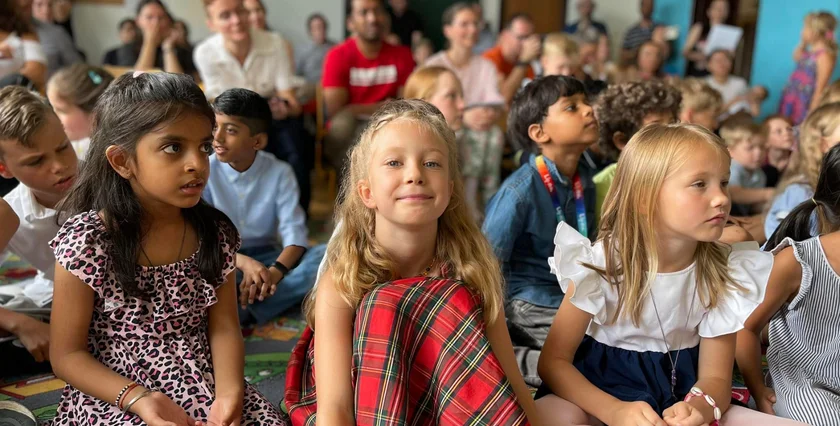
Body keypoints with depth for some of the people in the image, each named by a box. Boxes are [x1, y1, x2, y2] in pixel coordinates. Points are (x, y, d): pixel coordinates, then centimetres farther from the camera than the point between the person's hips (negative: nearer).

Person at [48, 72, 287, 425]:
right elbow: (66, 354, -8)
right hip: (113, 398, -3)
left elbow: (223, 328, -1)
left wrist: (228, 392, -18)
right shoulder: (86, 241, -14)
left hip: (206, 390, 4)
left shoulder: (216, 233, -2)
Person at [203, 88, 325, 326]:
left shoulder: (280, 172, -8)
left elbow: (294, 233, -14)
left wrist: (274, 272, -34)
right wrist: (244, 262, -31)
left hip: (267, 257, 2)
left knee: (325, 256, -26)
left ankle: (239, 310, -34)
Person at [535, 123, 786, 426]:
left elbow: (716, 377, -7)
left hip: (680, 388, 3)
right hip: (605, 380, -2)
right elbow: (553, 361, -17)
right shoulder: (601, 263, -18)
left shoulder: (724, 272, -9)